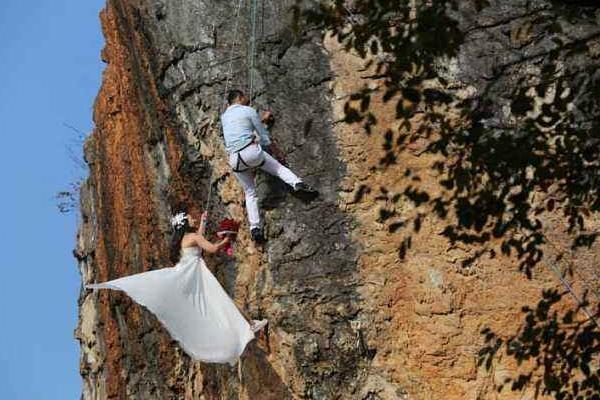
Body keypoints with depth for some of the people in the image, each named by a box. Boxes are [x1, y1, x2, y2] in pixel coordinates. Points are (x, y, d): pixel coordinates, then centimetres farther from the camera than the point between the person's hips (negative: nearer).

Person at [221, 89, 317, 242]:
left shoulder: (224, 116, 20)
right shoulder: (249, 111, 4)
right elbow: (262, 134, 9)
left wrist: (262, 119, 46)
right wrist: (272, 148, 25)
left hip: (234, 159, 4)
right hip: (252, 151, -4)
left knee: (250, 193, 13)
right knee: (279, 168, 17)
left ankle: (255, 228, 3)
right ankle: (298, 184, -8)